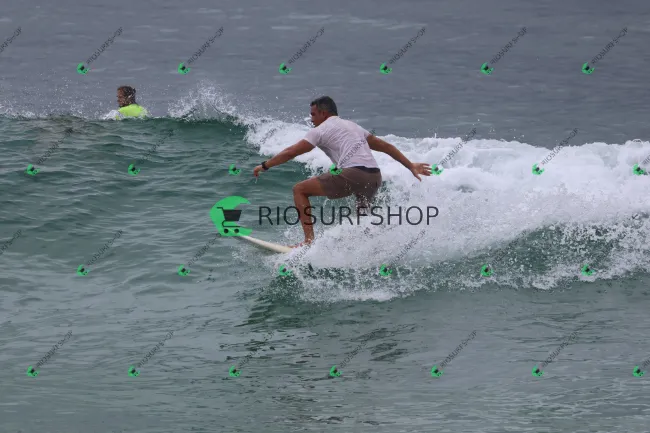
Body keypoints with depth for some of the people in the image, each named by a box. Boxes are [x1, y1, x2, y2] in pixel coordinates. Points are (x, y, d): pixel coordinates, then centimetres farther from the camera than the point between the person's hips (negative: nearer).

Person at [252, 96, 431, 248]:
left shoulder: (321, 130, 9)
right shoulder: (352, 126, 30)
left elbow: (291, 152, 8)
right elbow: (385, 146, 29)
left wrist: (264, 166, 17)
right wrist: (410, 165, 32)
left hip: (353, 174, -7)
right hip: (375, 177, 7)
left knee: (300, 190, 3)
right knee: (362, 216, 32)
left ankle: (309, 241, -6)